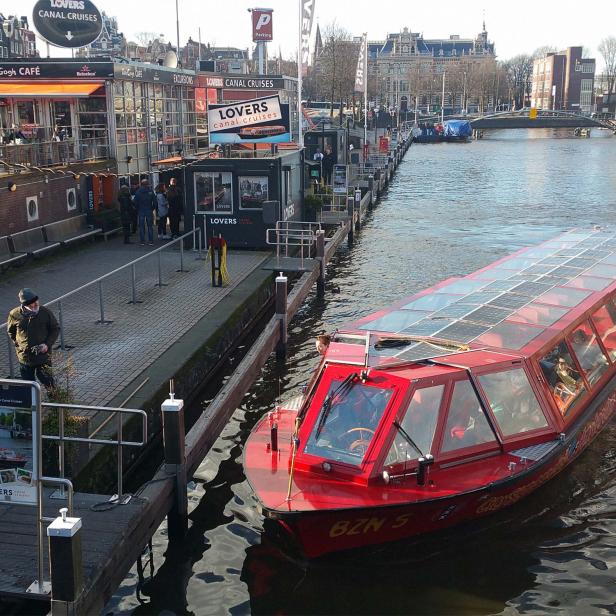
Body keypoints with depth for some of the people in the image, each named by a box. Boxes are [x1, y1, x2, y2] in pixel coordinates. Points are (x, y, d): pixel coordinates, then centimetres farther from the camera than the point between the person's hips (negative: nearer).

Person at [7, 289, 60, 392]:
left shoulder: (46, 312, -11)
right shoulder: (14, 314, -8)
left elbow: (56, 329, -1)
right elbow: (10, 331, 11)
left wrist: (47, 344, -13)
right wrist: (17, 344, 1)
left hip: (43, 355, -2)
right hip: (24, 356, 2)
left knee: (47, 380, 2)